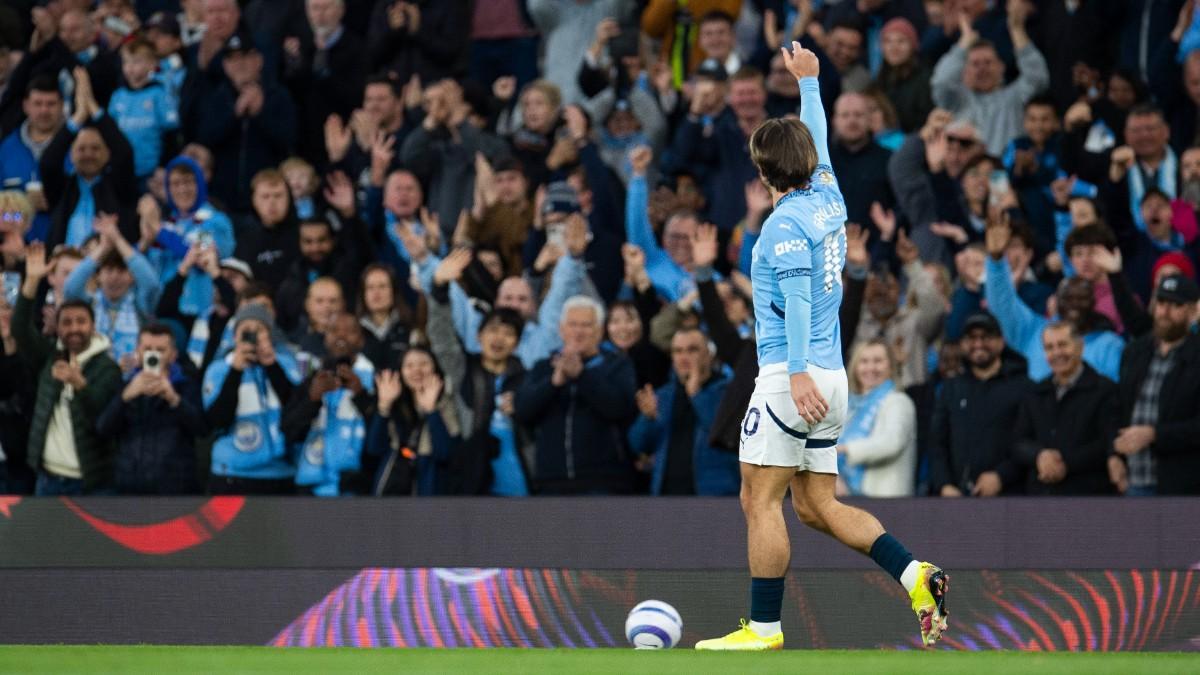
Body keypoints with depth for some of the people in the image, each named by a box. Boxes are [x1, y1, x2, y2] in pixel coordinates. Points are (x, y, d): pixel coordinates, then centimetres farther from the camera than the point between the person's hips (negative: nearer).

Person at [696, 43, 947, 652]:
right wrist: (808, 80, 45)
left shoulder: (785, 224, -10)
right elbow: (817, 140, 31)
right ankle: (916, 575, -4)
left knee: (760, 501, -5)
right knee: (817, 505, 10)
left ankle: (763, 628, -5)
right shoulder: (828, 201, 13)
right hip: (830, 381, 9)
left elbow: (797, 299, -19)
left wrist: (799, 371, -27)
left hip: (791, 378, -9)